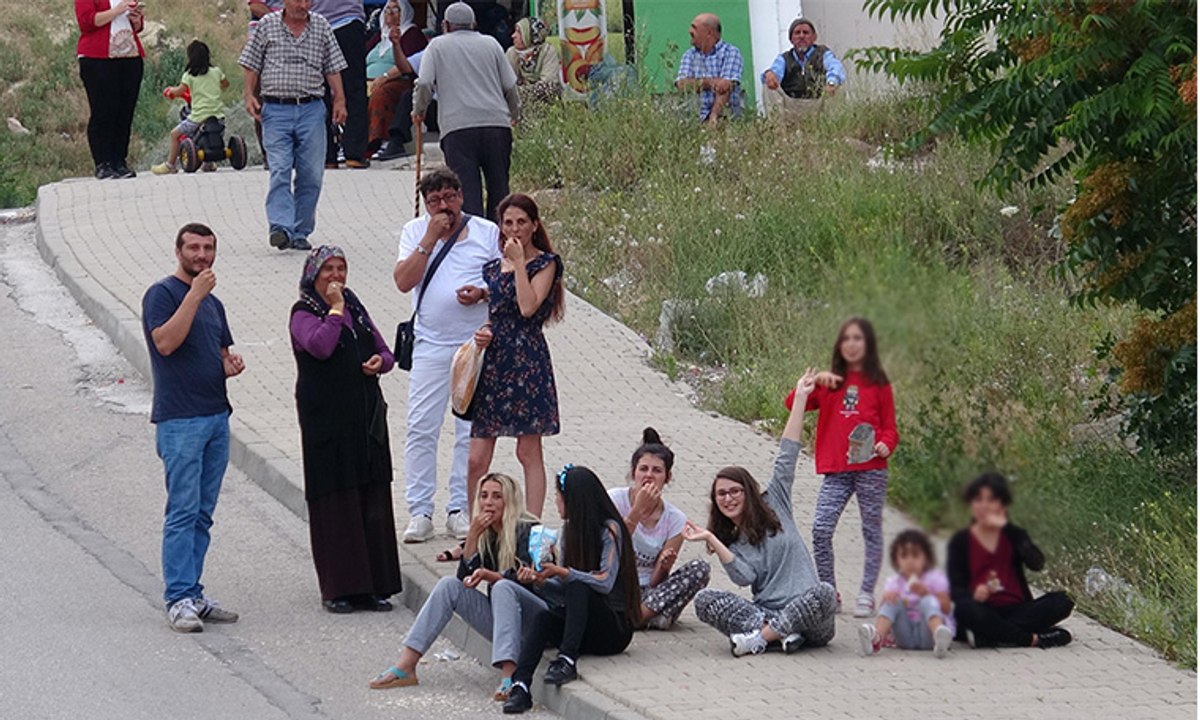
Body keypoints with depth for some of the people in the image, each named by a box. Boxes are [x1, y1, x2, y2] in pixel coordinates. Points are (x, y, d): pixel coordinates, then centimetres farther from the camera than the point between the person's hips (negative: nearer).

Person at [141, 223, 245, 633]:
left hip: (216, 416, 8)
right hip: (179, 418, -8)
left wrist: (231, 365, 5)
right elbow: (166, 342, -19)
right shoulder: (162, 294, -4)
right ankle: (178, 599, -11)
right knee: (183, 512, -11)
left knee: (202, 515, 8)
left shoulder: (212, 303, 19)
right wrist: (194, 295, -20)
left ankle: (192, 595, 11)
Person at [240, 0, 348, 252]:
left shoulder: (321, 26, 10)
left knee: (311, 175, 0)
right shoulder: (267, 26, 6)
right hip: (276, 110, -2)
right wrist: (249, 95, -3)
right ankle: (281, 228, -24)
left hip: (311, 110, 2)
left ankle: (300, 233, 8)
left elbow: (333, 68, 12)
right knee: (280, 170, -15)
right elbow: (252, 66, 9)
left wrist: (340, 100, 4)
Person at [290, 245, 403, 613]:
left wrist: (379, 361, 0)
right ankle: (337, 589, 0)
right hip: (327, 420, -6)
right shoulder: (303, 313, -3)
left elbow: (384, 350, 22)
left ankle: (372, 586, 9)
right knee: (335, 502, -4)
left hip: (366, 417, 6)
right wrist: (335, 309, -13)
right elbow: (320, 346, -23)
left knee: (373, 500, 5)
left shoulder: (355, 308, 16)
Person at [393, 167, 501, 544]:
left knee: (471, 432, 2)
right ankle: (419, 512, 0)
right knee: (421, 429, -5)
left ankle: (460, 510, 10)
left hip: (476, 343, 0)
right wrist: (430, 238, -12)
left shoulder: (487, 232, 5)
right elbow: (403, 281, -8)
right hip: (430, 344, 0)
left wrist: (483, 293, -13)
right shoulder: (414, 232, 6)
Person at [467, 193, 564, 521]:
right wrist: (483, 332, 2)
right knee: (477, 459, 1)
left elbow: (528, 307, -16)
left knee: (529, 452, -1)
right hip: (492, 362, 5)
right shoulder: (493, 268, 15)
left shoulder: (546, 263, -1)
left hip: (528, 361, -5)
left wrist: (518, 261, -11)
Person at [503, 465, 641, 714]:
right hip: (585, 632, 6)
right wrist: (540, 581, -5)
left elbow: (606, 582, -19)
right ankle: (520, 686, -45)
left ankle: (567, 661, -41)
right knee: (540, 617, -26)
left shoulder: (609, 530, -6)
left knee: (578, 589, -33)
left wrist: (564, 572, -21)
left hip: (615, 628, -6)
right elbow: (562, 591, 13)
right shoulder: (570, 530, 15)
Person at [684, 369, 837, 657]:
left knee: (823, 592, -36)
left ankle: (760, 638, -29)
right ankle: (780, 633, -35)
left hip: (804, 613, -1)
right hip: (765, 611, 1)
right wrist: (711, 541, -11)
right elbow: (744, 577, -4)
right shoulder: (730, 542, 17)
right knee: (705, 600, -21)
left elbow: (786, 457, 12)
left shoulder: (774, 506, 16)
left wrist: (801, 398, 8)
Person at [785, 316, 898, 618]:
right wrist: (816, 381, -8)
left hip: (870, 469, -2)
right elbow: (792, 404, 5)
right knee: (820, 530, -8)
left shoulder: (878, 384, 5)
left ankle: (866, 594, 13)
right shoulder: (831, 382, 13)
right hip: (835, 469, 2)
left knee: (872, 530, 5)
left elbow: (889, 427, 6)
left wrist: (885, 444, -15)